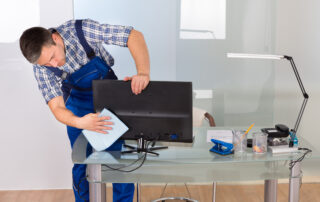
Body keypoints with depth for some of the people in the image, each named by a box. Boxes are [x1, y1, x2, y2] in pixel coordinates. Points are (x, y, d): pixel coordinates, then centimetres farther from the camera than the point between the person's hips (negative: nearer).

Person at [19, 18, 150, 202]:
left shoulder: (82, 30, -29)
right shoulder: (42, 68, -22)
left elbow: (134, 35, -31)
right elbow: (57, 108, -26)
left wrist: (143, 73, -46)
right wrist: (80, 122, -48)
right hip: (79, 109, 1)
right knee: (82, 165, 5)